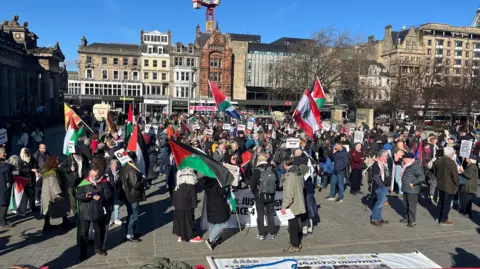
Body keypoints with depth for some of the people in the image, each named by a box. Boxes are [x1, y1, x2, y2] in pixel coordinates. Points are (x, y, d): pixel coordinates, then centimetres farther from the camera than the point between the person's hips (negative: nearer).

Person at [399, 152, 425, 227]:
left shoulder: (415, 167, -21)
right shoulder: (407, 166, 9)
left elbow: (422, 177, -29)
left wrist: (413, 183, -24)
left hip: (412, 190, -10)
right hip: (406, 189, 10)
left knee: (412, 206, 0)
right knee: (406, 205, 19)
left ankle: (412, 221, 11)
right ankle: (407, 218, 33)